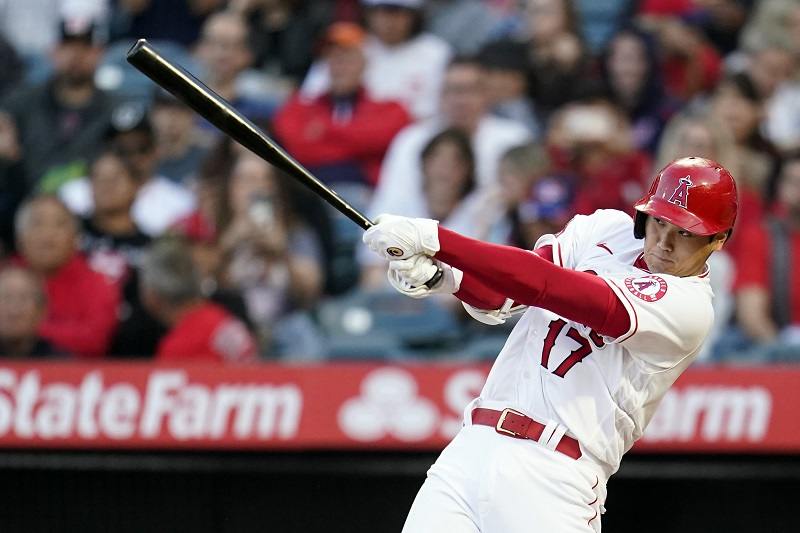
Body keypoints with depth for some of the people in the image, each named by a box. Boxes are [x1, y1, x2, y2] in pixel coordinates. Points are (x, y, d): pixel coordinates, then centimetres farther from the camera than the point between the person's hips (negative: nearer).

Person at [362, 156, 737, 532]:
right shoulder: (605, 229, 13)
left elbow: (549, 286, -18)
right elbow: (497, 296, 4)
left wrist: (434, 239, -20)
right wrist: (441, 277, -19)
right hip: (470, 448, 5)